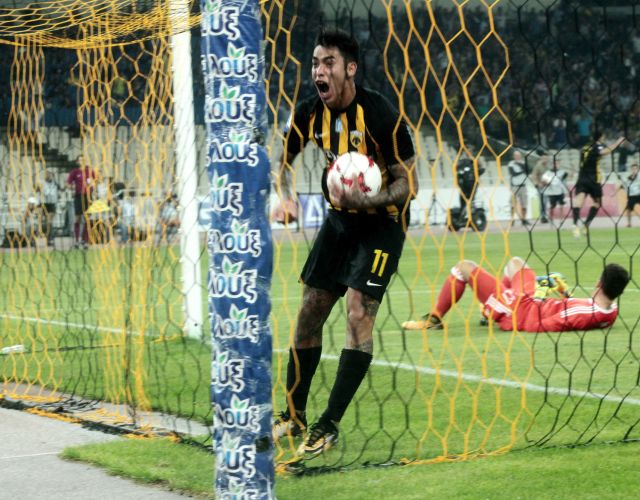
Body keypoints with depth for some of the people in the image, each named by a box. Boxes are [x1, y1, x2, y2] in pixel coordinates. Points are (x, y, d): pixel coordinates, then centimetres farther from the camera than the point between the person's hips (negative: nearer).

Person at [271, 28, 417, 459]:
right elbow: (284, 160, 12)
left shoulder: (381, 115, -24)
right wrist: (285, 194, -8)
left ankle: (330, 426, -13)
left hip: (382, 220, -6)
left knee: (359, 312, -16)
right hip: (339, 217, 6)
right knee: (310, 311, 6)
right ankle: (294, 415, 18)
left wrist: (364, 200, -34)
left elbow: (408, 184, -19)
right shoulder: (309, 115, -7)